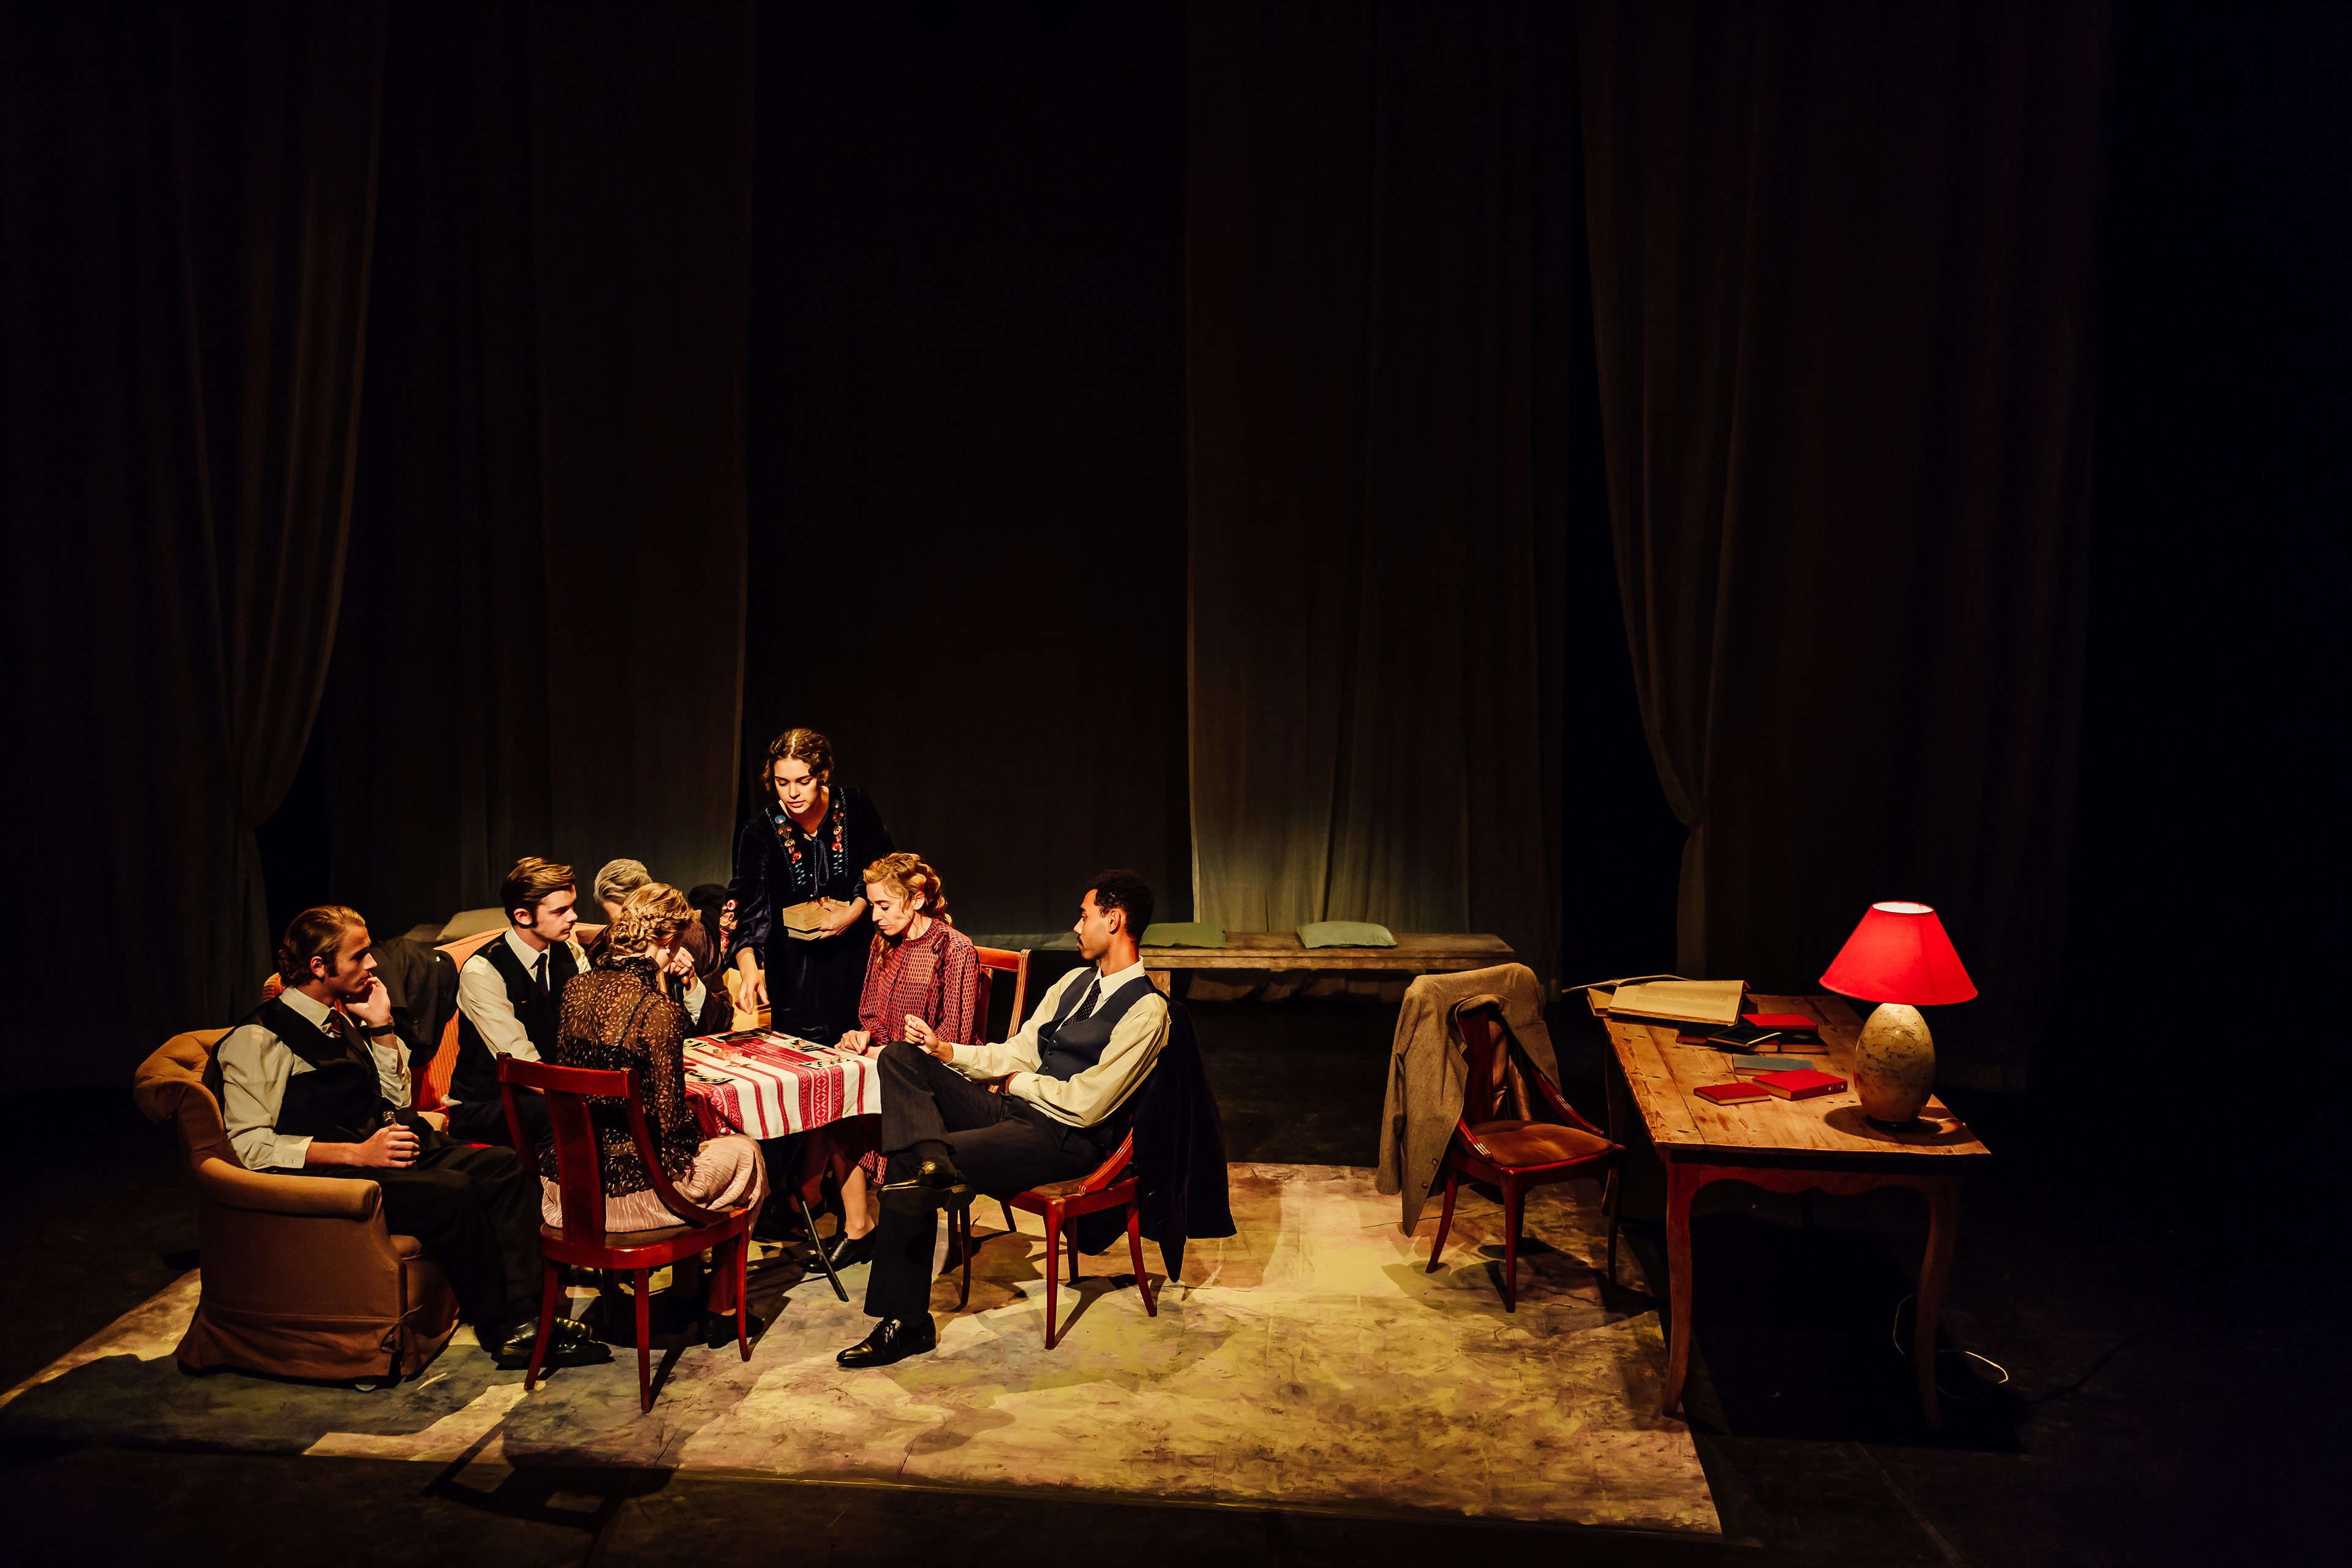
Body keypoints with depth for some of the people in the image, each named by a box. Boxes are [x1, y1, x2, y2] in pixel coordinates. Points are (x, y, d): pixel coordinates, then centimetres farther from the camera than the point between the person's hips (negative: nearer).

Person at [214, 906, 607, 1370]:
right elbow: (250, 1145, -17)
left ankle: (522, 1319, -22)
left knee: (505, 1167, -13)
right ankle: (498, 1327, -14)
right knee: (453, 1191, -30)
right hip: (325, 1173, -8)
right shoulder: (256, 1040, -8)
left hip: (381, 1147, 8)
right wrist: (358, 1153, -22)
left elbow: (396, 1097, 22)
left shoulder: (341, 1020, 17)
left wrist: (382, 1026, 9)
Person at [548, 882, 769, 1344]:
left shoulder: (576, 989, 0)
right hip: (630, 1193, -7)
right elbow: (669, 1116, -15)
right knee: (745, 1152, 21)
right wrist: (692, 1143, 6)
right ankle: (720, 1308, 32)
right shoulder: (659, 1009, -20)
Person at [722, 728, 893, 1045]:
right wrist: (748, 968, -34)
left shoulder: (854, 807, -7)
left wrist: (854, 911, -9)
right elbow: (744, 906, -19)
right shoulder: (760, 830, -12)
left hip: (851, 955, 1)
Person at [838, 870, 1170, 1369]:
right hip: (1017, 1111, 9)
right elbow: (1019, 1053, 19)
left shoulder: (1146, 1011, -12)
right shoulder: (1076, 981, 17)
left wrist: (1021, 1083, -2)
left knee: (906, 1167, -25)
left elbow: (1086, 1104, -17)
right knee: (901, 1057, -12)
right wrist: (949, 1052, 5)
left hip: (1065, 1140, -9)